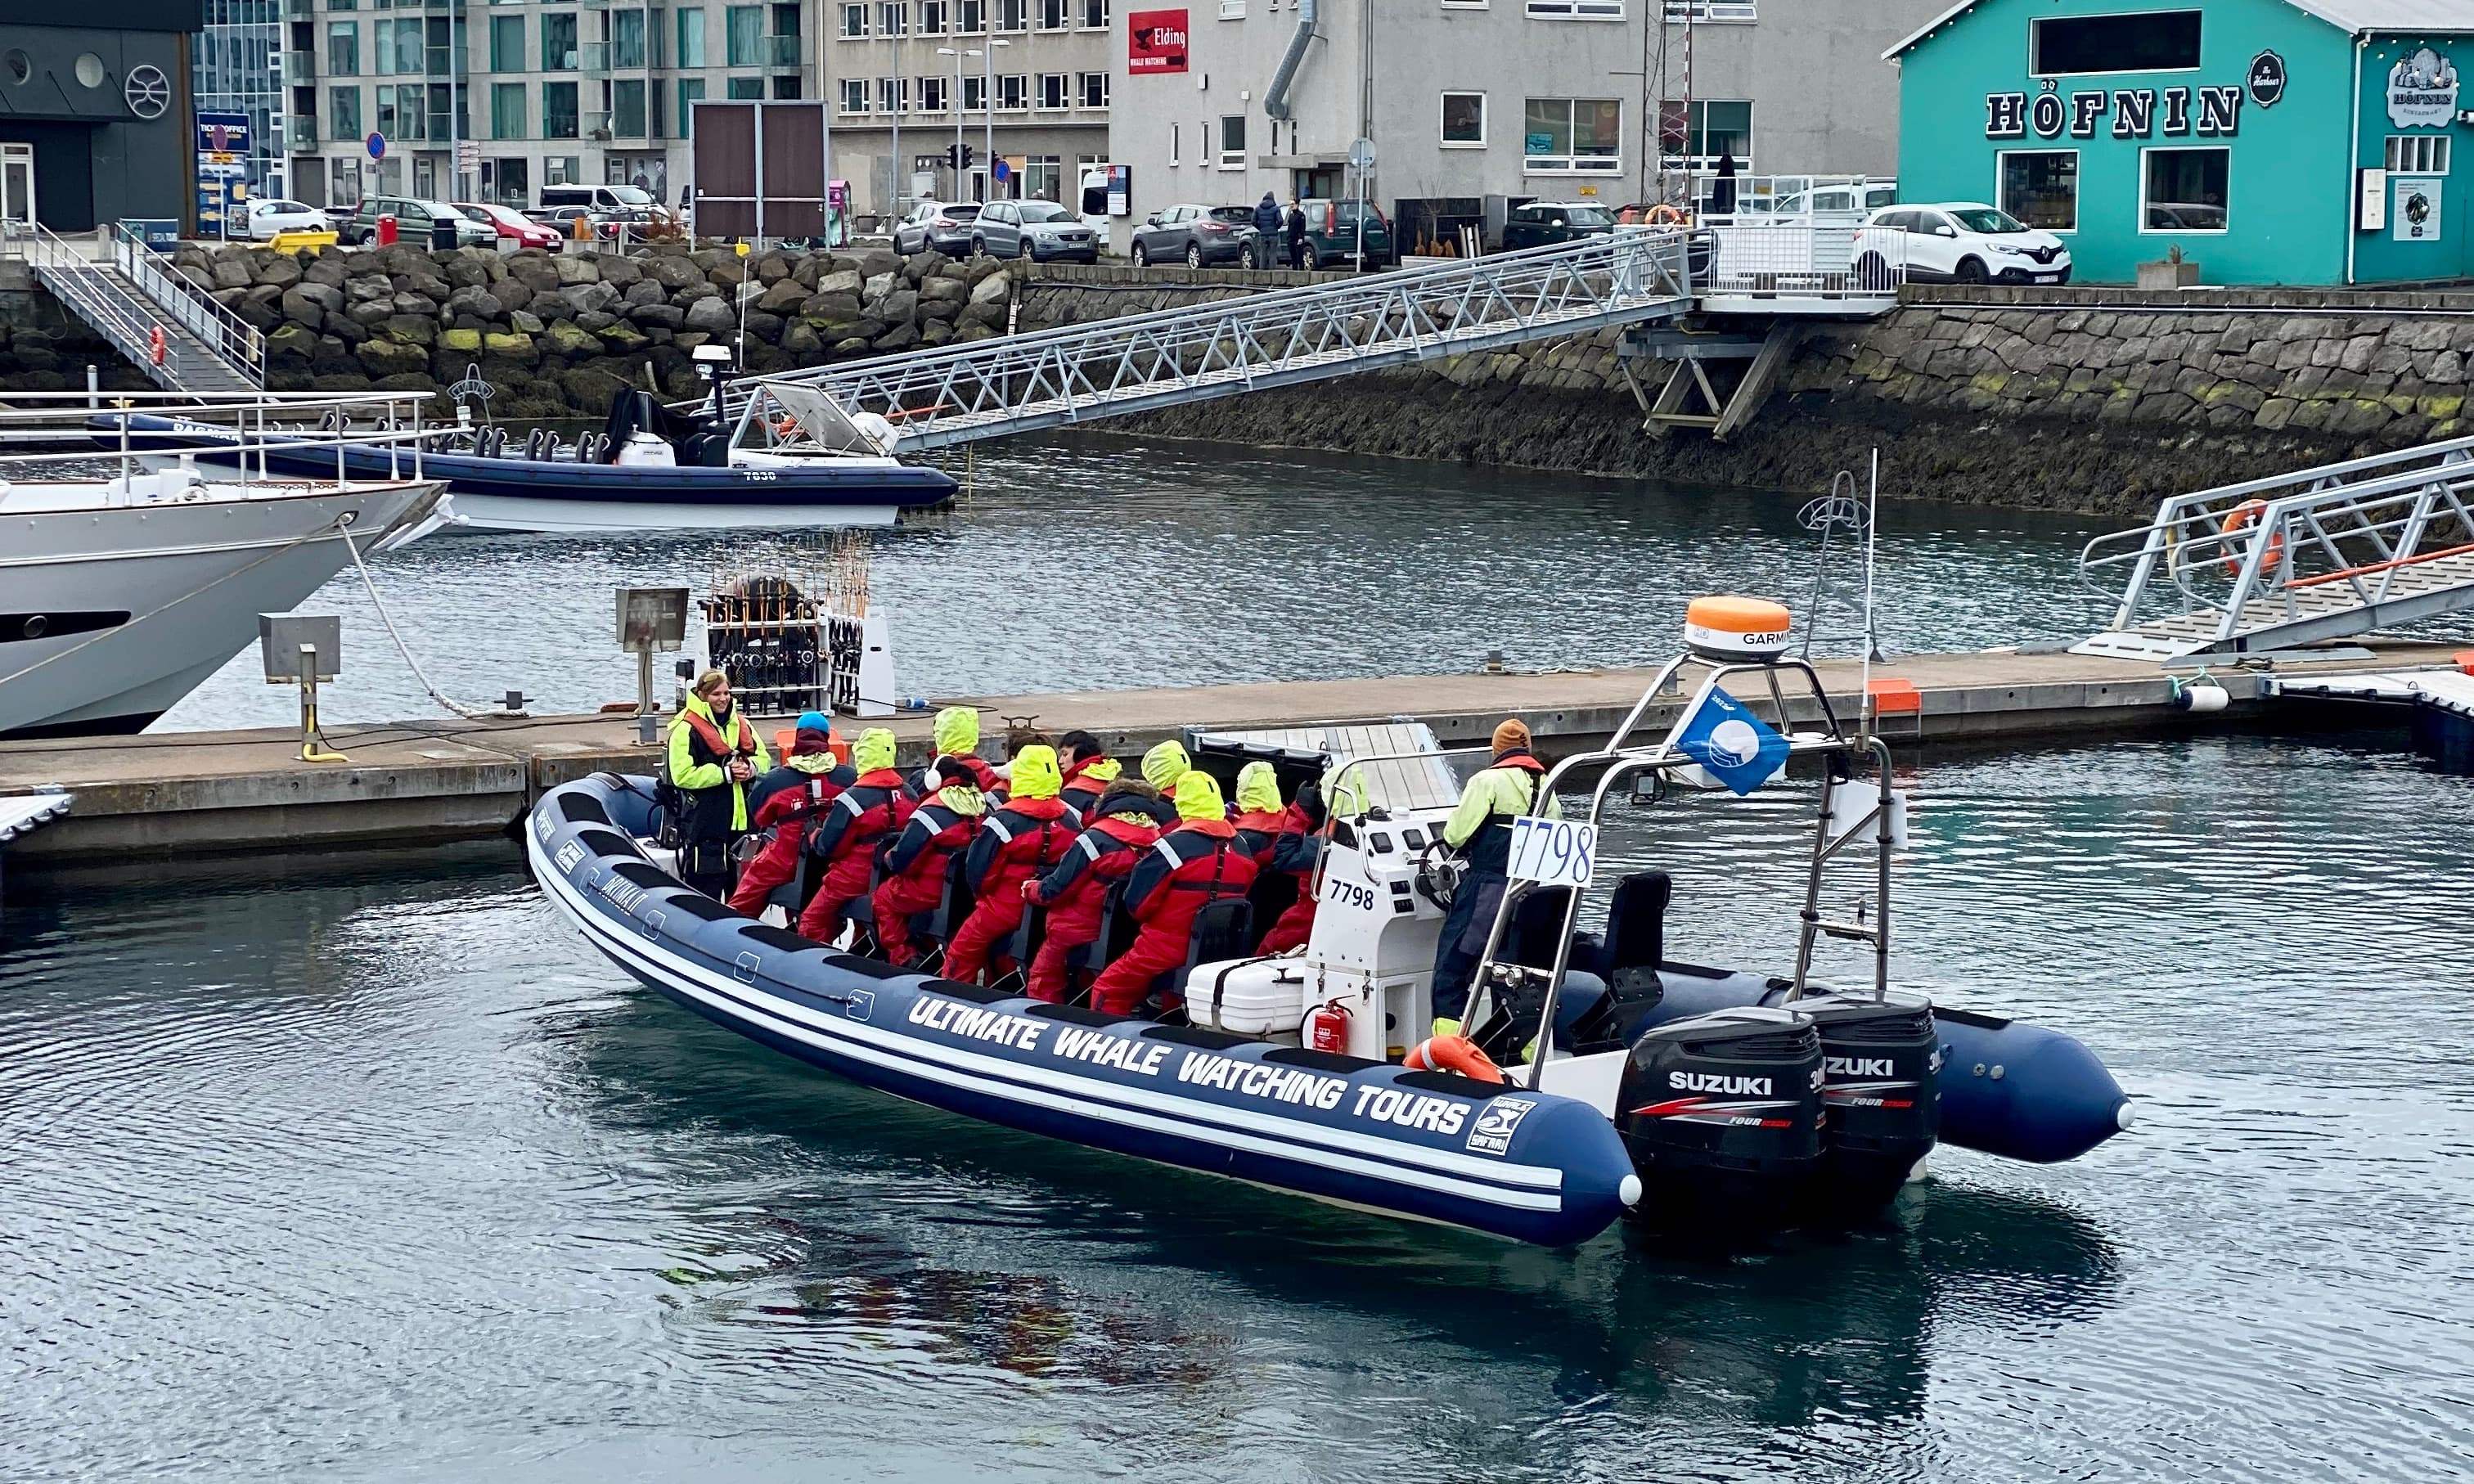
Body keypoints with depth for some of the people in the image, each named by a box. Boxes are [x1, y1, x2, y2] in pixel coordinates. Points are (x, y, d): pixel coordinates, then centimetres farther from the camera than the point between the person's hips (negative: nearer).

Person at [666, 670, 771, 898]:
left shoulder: (740, 724, 14)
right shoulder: (686, 730, -8)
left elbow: (764, 759, 18)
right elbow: (683, 775, -16)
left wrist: (750, 767, -6)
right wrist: (726, 774, -17)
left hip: (742, 818, 7)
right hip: (705, 824, -7)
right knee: (707, 887, -6)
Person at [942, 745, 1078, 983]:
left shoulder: (1004, 821, -20)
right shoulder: (1070, 820, -4)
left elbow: (978, 872, -15)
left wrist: (982, 893, 6)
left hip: (1003, 911, -5)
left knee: (961, 956, 11)